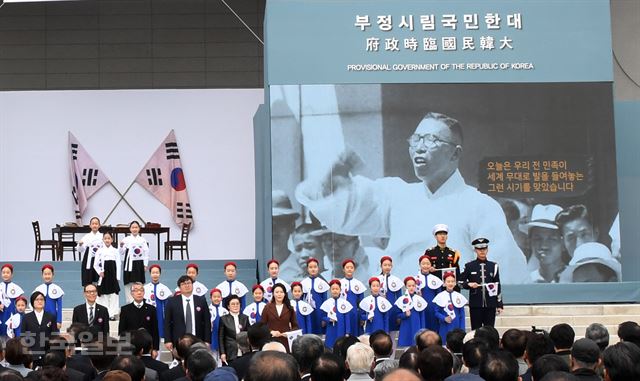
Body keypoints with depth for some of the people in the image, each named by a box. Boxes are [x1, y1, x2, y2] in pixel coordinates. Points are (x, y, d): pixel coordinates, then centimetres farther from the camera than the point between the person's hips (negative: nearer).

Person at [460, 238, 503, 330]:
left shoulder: (493, 266, 8)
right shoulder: (469, 266, 4)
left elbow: (498, 286, 9)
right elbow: (461, 282, 8)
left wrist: (499, 304, 5)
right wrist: (469, 284, -14)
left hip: (490, 305, 1)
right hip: (475, 305, -1)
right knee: (476, 331, 2)